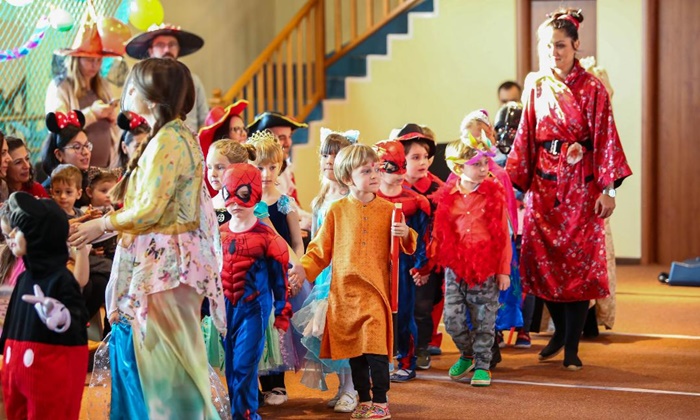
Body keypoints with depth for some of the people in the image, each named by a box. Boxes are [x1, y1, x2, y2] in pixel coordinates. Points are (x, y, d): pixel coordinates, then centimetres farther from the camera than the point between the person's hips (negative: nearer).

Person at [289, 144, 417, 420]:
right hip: (344, 291, 2)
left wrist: (405, 235, -11)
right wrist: (304, 268, -7)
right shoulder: (337, 211, 3)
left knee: (375, 347, -9)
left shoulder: (387, 210, 3)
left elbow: (406, 246, 10)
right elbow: (322, 248, 6)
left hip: (374, 291, -2)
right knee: (353, 348, 8)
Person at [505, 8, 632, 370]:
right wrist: (514, 182, 3)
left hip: (580, 184, -3)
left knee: (579, 261, -2)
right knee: (543, 259, 3)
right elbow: (525, 138, 7)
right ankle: (560, 331, 25)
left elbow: (604, 139, -6)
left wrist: (608, 189, -11)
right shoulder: (536, 87, 5)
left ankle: (572, 346, 6)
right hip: (544, 184, 3)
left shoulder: (591, 89, -4)